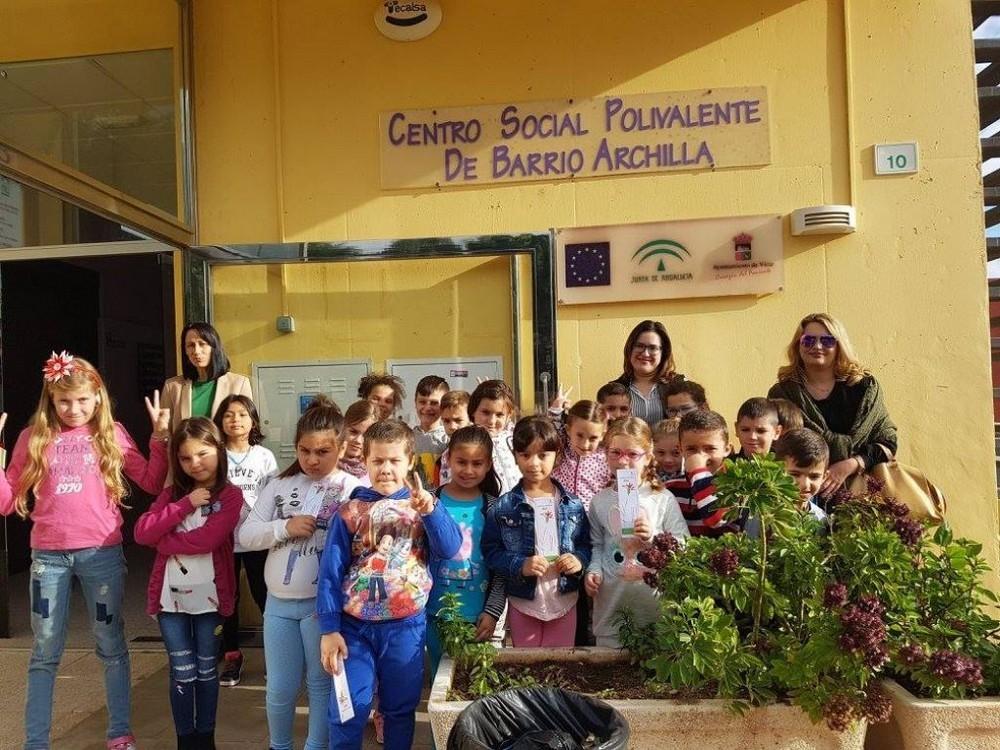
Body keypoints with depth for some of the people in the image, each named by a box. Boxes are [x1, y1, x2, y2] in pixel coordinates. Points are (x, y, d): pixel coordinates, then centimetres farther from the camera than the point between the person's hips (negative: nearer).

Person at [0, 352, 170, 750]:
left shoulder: (111, 434, 1)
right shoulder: (33, 437, 2)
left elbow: (152, 484, 1)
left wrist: (161, 436, -8)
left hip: (102, 553, 0)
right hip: (48, 556, 1)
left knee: (111, 646, 11)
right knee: (44, 653, 12)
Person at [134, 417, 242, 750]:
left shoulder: (230, 495, -7)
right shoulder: (172, 493, 6)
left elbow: (207, 539, -21)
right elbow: (142, 532, -8)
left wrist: (165, 540, -9)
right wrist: (184, 504, -16)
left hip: (210, 596, -2)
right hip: (170, 596, 3)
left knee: (206, 671, 12)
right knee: (182, 674, 9)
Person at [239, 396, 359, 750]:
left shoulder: (352, 488, -8)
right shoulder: (280, 484, 4)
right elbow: (247, 535, 1)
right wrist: (284, 527, -14)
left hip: (323, 603, -3)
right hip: (279, 602, 4)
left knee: (321, 683, 13)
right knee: (280, 688, 16)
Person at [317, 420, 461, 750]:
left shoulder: (423, 506, -1)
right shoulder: (349, 512, -3)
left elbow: (450, 549, -16)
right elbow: (331, 573, -4)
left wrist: (430, 509, -32)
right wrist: (329, 629, -8)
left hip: (406, 627, 1)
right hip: (355, 627, -1)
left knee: (401, 709, 16)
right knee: (347, 712, 5)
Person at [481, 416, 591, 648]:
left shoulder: (572, 505, -2)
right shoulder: (503, 507, -9)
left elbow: (587, 544, 5)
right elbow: (491, 551, -8)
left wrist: (579, 560, -14)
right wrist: (520, 566, -22)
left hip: (565, 601, 2)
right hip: (523, 603, -1)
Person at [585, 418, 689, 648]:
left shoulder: (663, 500, -5)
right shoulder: (600, 501, 3)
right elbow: (597, 545, 10)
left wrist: (654, 537, -20)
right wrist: (593, 570, -6)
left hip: (653, 594, -2)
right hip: (610, 597, 2)